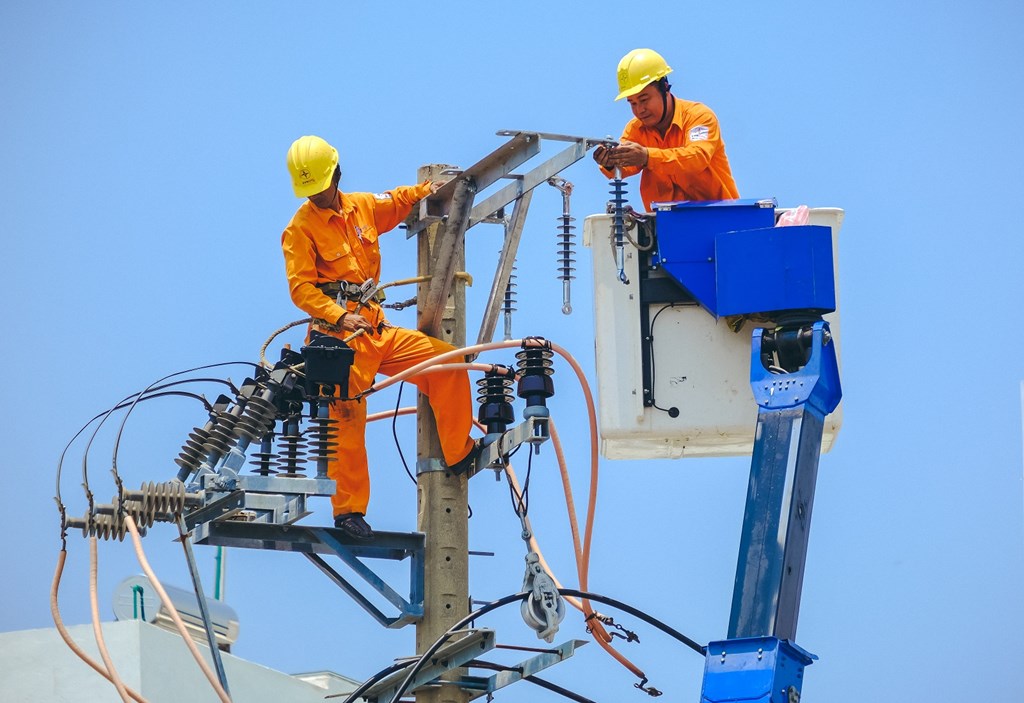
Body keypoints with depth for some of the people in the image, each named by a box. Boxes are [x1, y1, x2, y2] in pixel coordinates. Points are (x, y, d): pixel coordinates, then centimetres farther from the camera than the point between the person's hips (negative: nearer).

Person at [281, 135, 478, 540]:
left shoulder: (363, 207, 12)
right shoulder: (300, 229, -4)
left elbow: (398, 201, 33)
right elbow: (301, 288, -12)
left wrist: (425, 190, 13)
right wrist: (340, 316, -25)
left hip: (379, 332, 6)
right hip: (340, 339, -6)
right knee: (348, 422, -8)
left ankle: (459, 454, 4)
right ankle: (348, 510, 1)